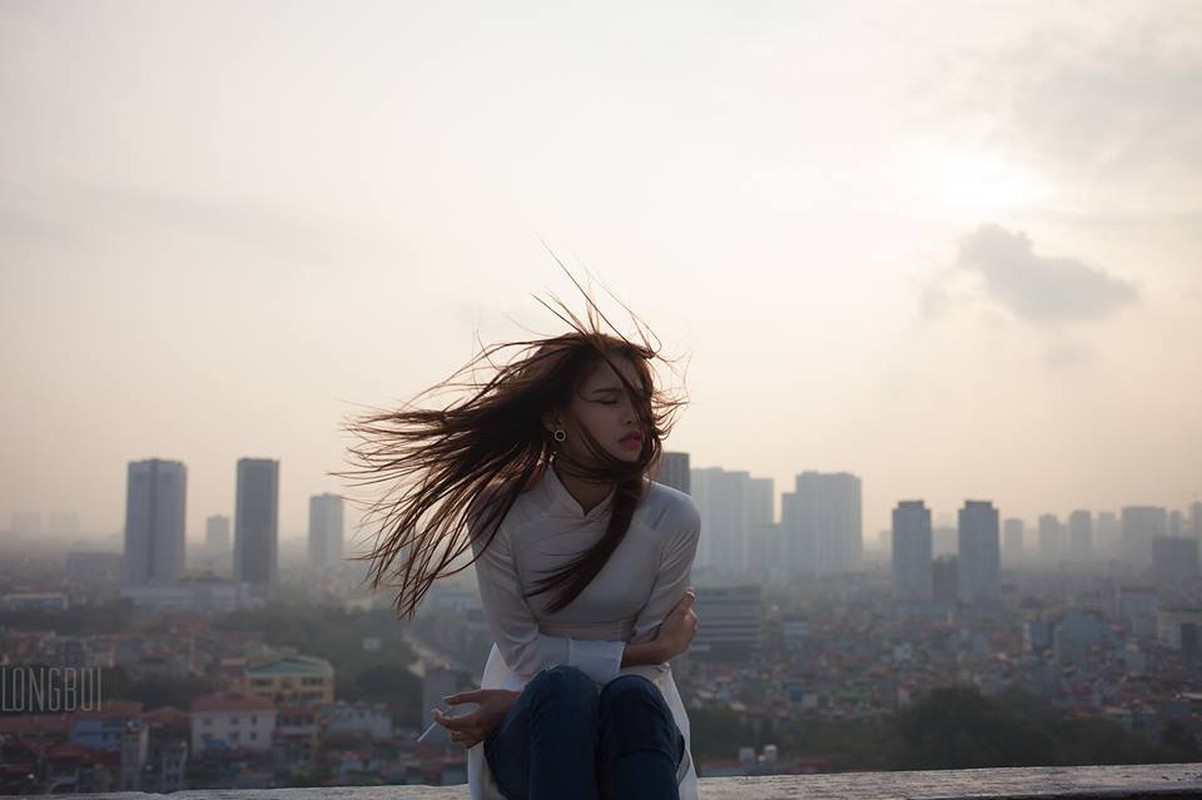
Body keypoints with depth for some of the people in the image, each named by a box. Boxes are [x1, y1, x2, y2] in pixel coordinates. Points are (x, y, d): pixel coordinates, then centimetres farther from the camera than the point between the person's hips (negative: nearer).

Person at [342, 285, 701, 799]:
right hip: (527, 741, -1)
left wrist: (516, 702, -14)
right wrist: (643, 650, -15)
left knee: (631, 697, -36)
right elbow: (525, 651, -9)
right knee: (563, 688, -36)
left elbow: (648, 666, -7)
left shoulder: (673, 520, -11)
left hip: (634, 729, 1)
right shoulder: (500, 514, -11)